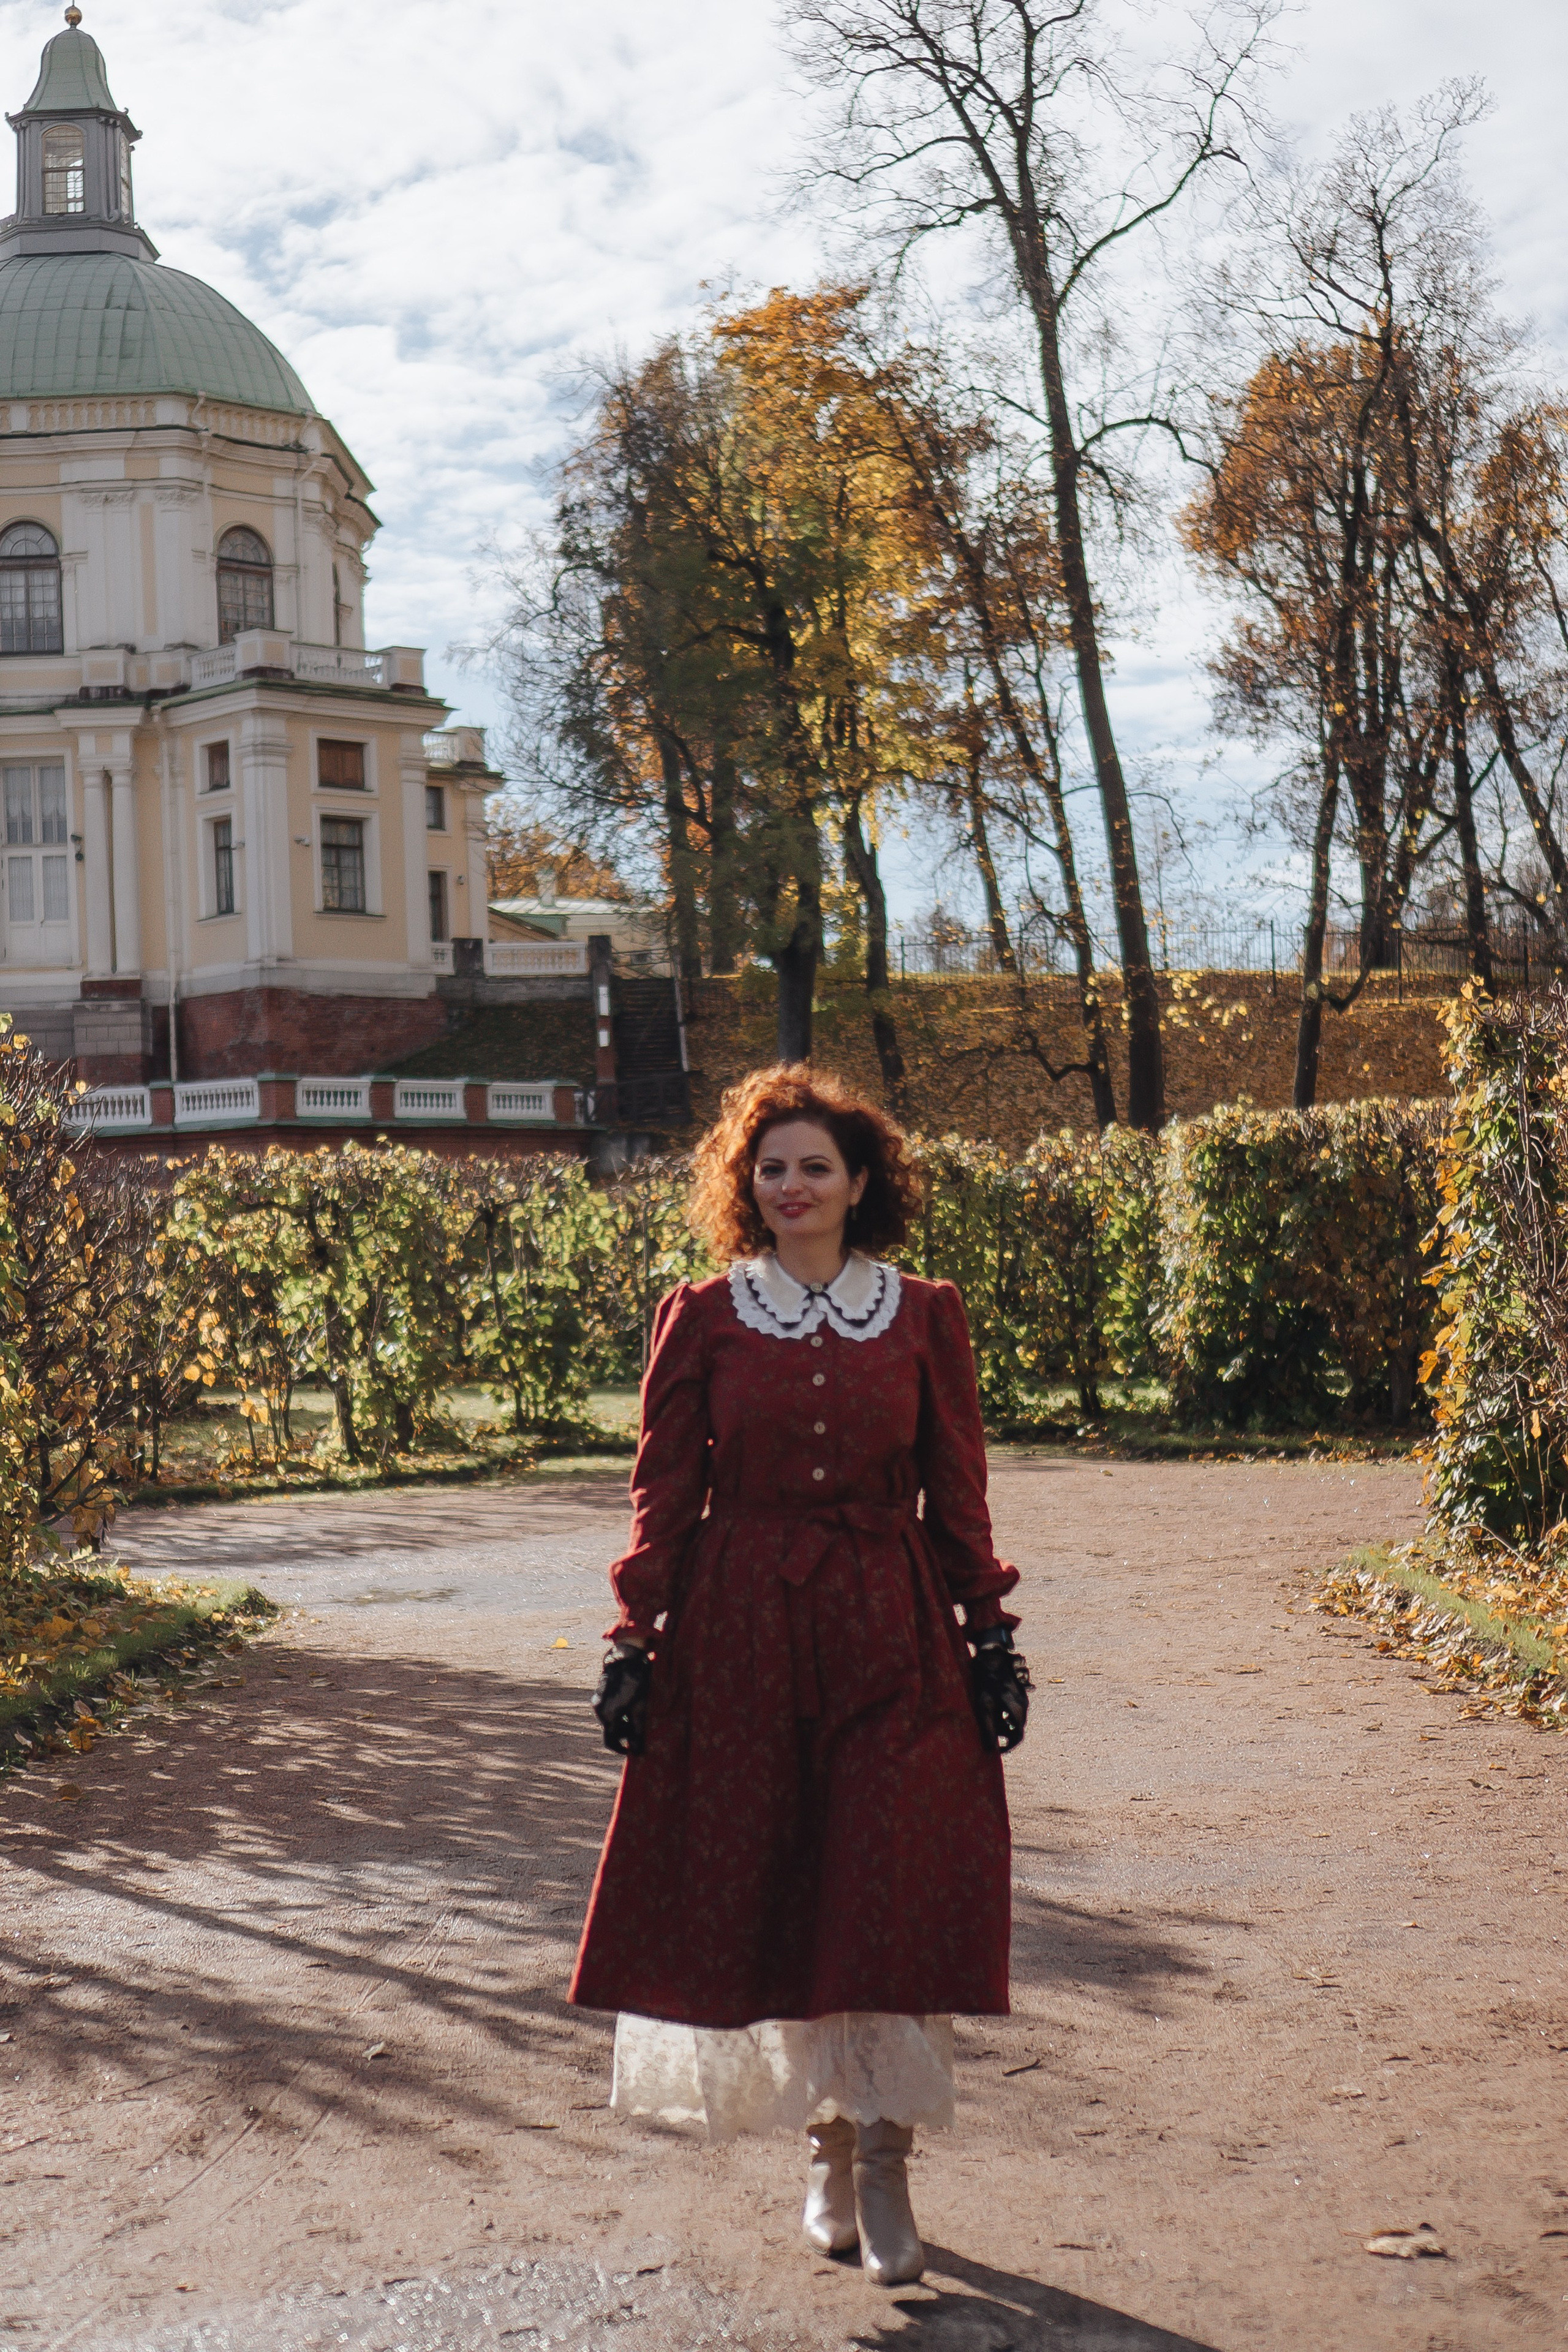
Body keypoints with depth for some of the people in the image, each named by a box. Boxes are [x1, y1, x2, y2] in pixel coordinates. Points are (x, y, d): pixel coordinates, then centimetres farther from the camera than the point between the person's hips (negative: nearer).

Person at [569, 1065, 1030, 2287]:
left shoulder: (927, 1318, 4)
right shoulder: (703, 1319, 3)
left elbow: (958, 1497, 8)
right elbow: (665, 1497, 4)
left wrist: (993, 1637, 4)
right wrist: (634, 1642, -2)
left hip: (893, 1635, 0)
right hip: (740, 1634, 0)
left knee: (896, 1893, -5)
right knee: (770, 1895, 5)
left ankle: (885, 2159, 7)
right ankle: (828, 2142, 22)